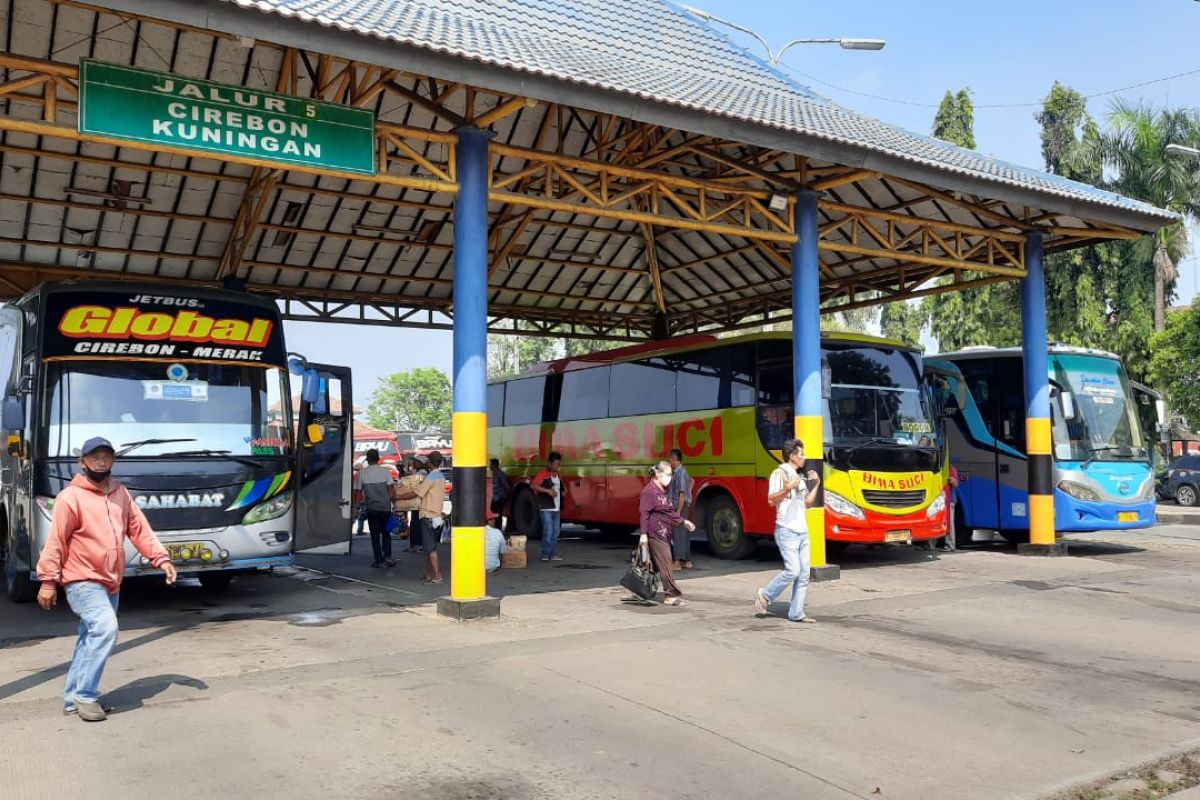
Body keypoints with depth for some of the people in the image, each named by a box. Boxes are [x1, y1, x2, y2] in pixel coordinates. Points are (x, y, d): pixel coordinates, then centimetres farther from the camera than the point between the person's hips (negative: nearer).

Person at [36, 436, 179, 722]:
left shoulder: (120, 493, 9)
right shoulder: (70, 497, -9)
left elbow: (139, 529, 8)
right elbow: (55, 541, -9)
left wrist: (161, 558, -3)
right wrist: (48, 581, -12)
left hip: (111, 583, 7)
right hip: (82, 581, -7)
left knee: (91, 638, 12)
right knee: (105, 628, -22)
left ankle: (74, 698, 22)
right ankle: (85, 695, -10)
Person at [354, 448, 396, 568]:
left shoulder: (362, 472, -2)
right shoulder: (385, 470, -3)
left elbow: (358, 491, 0)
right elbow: (390, 489, -3)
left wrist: (361, 501, 13)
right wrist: (389, 502, 8)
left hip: (371, 508, 0)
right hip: (385, 507, 0)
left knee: (375, 535, 8)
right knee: (386, 533, 14)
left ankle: (378, 560, 8)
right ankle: (387, 556, 0)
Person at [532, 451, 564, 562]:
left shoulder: (558, 476, 17)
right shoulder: (543, 474, -7)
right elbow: (533, 485, -19)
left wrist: (563, 492, 9)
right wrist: (548, 490, -24)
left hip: (556, 509, 8)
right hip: (546, 508, -8)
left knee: (555, 533, 9)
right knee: (548, 532, -11)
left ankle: (553, 554, 15)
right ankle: (545, 554, -2)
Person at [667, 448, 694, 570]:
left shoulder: (681, 473, -17)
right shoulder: (675, 472, 11)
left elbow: (682, 494, -21)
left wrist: (678, 511, -23)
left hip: (681, 506, -10)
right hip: (675, 506, 10)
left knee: (679, 534, -7)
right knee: (683, 533, 13)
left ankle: (677, 562, -5)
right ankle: (687, 561, 19)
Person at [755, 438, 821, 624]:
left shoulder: (799, 477, 18)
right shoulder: (780, 473, -7)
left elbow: (808, 504, 22)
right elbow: (771, 500, -16)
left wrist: (815, 485, 14)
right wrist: (789, 487, -26)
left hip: (802, 531, 8)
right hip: (787, 531, -8)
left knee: (804, 574, 3)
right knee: (792, 571, -14)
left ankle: (796, 613, 8)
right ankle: (765, 595, 6)